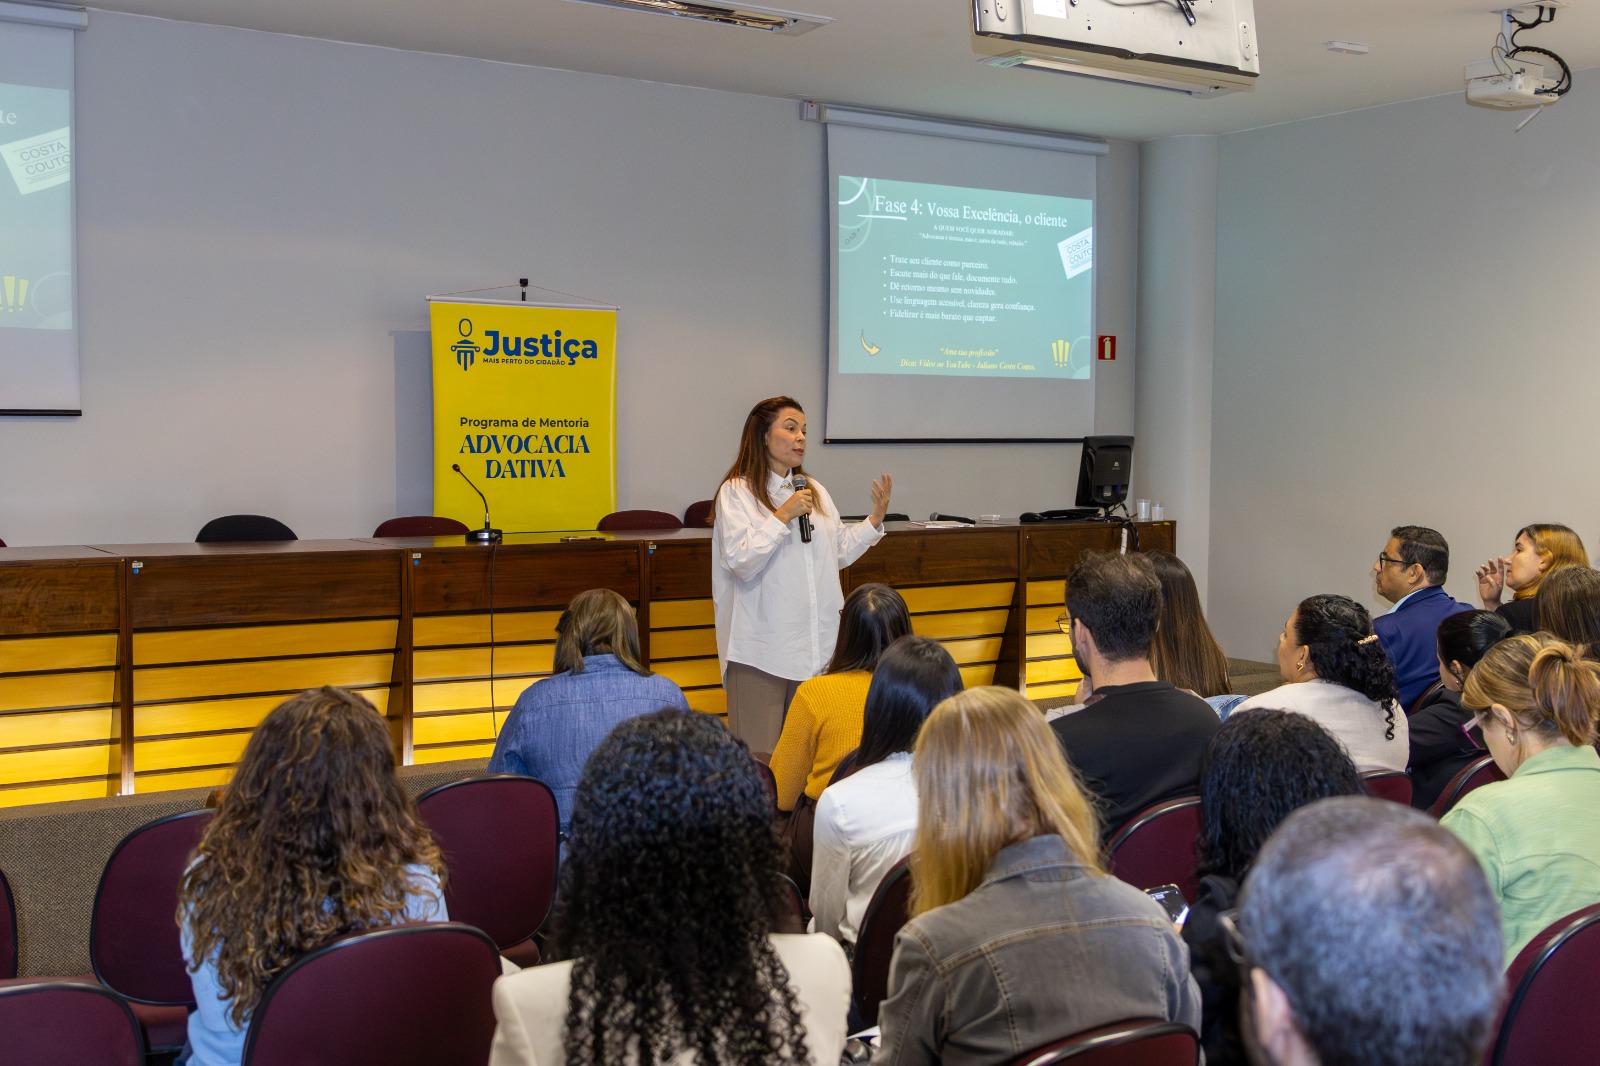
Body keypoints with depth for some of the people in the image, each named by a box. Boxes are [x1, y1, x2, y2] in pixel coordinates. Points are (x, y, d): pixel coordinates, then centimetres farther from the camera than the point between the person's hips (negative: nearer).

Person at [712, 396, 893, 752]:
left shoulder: (814, 490, 14)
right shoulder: (736, 492, -6)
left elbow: (839, 553, 18)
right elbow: (741, 562, -16)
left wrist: (875, 520, 8)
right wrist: (783, 516, -18)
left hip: (817, 643, 6)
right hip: (763, 648, -6)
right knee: (758, 753, -5)